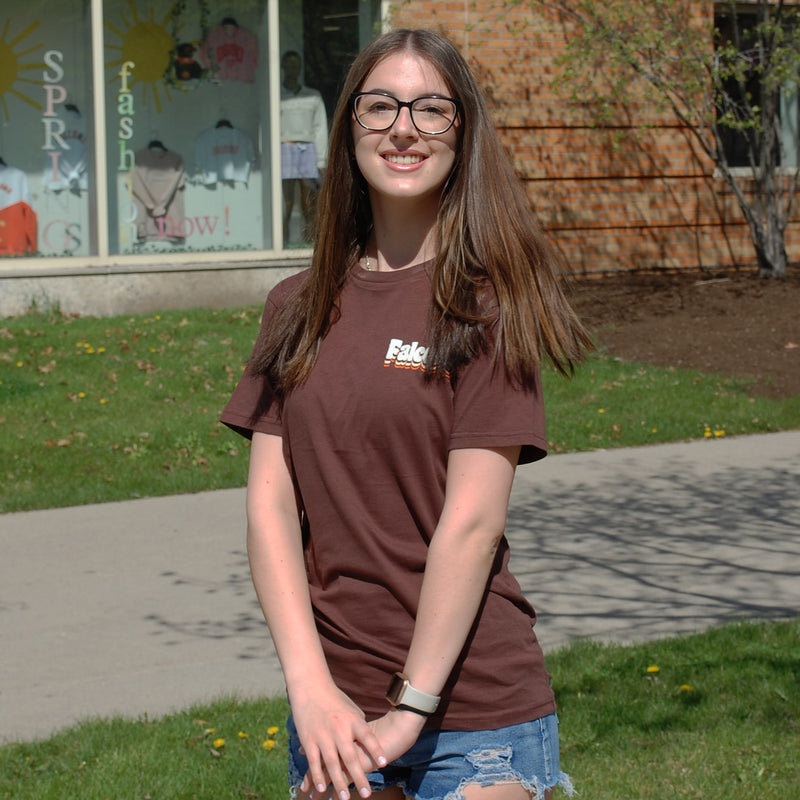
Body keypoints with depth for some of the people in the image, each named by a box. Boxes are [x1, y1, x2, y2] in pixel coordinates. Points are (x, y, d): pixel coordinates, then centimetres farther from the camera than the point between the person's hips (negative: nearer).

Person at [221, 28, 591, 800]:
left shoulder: (486, 303, -4)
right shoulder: (297, 309, 8)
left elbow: (473, 520, -11)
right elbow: (270, 503, 2)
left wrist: (411, 708, -14)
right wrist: (311, 685, -9)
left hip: (475, 711, -3)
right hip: (331, 706, 4)